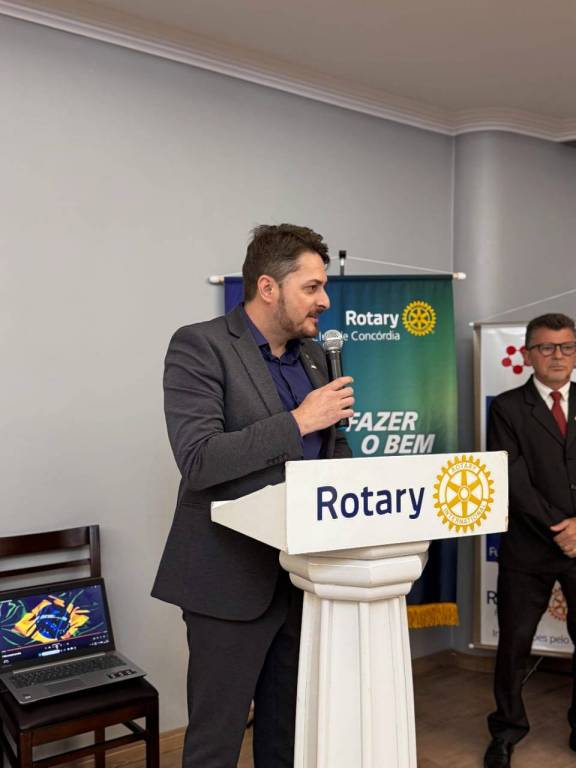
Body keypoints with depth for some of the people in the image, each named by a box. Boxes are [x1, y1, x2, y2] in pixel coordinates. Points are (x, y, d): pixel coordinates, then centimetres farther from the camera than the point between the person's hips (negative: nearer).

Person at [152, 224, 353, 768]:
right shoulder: (199, 346, -13)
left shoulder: (313, 354, 10)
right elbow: (197, 459, -23)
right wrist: (297, 421, -22)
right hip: (233, 577, -6)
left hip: (305, 571, 7)